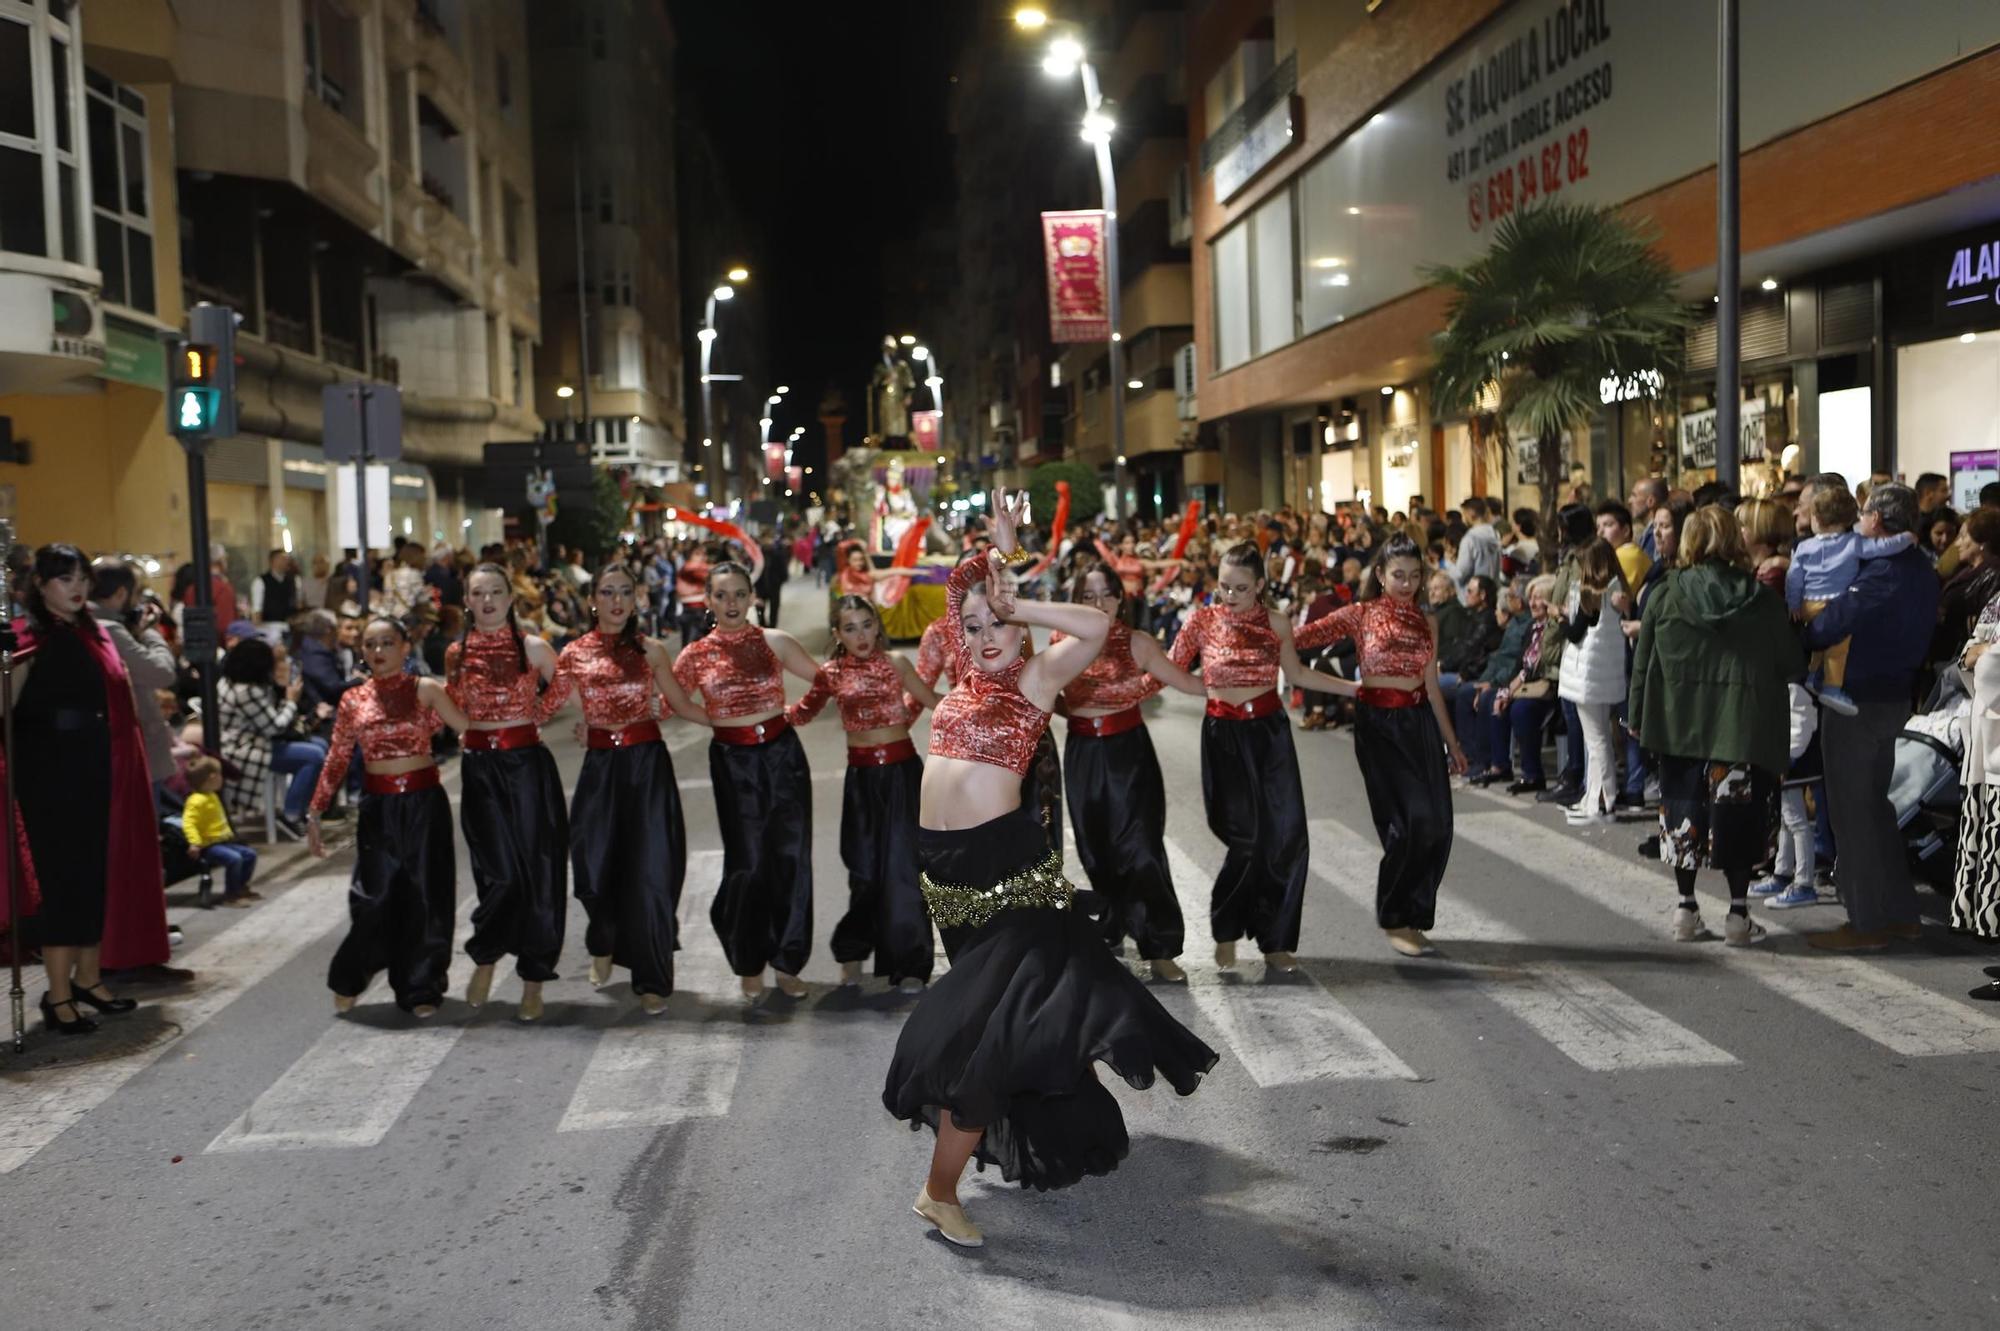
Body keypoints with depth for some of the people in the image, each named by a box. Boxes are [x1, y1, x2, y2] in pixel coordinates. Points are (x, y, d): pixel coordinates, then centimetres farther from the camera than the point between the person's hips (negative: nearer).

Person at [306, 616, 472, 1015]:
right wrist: (315, 813, 5)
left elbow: (470, 728, -9)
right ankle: (348, 980, 22)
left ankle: (420, 990, 18)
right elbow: (336, 761, 7)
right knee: (374, 896, -3)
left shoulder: (426, 691, -1)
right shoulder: (353, 700, 5)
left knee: (424, 896, 4)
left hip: (424, 803, -1)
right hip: (378, 806, 1)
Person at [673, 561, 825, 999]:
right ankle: (748, 963, 23)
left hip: (782, 754, 1)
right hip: (734, 763, -1)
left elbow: (824, 679, 9)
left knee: (791, 858, 2)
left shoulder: (775, 641, 1)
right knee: (750, 863, 0)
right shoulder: (696, 655, 0)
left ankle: (787, 962, 18)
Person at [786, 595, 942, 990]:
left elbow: (933, 701, 1)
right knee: (865, 868, 8)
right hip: (861, 776, 2)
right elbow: (802, 712, 15)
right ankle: (854, 950, 29)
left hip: (902, 770, -2)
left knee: (902, 866, -3)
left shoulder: (894, 662, -3)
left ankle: (910, 964, 6)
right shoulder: (831, 674, 2)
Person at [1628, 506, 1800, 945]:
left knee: (1683, 810, 12)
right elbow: (1790, 662, 1)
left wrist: (1638, 718, 10)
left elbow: (1643, 664, 2)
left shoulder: (1665, 597, -2)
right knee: (1737, 812, 6)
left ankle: (1686, 907, 18)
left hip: (1679, 724, 1)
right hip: (1744, 724, -1)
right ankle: (1738, 912, 8)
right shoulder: (1762, 598, -3)